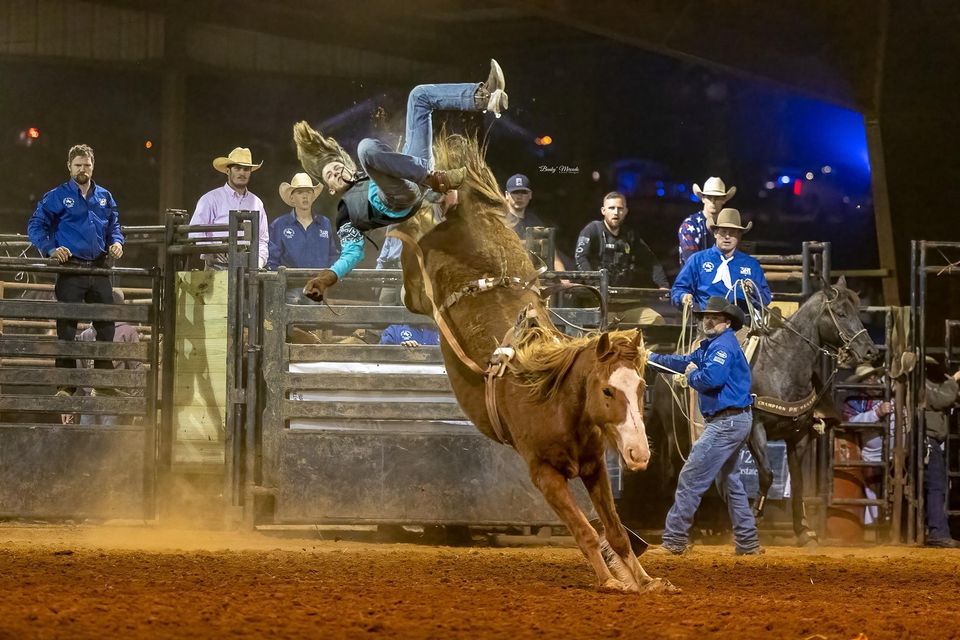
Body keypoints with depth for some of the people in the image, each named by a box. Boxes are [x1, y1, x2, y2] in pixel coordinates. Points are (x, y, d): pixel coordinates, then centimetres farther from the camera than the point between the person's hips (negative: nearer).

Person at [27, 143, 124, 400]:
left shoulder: (104, 197, 13)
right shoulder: (57, 197, 0)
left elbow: (114, 226, 23)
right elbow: (35, 225, 0)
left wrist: (116, 242, 2)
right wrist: (50, 249, -14)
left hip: (99, 270, 4)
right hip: (70, 270, -4)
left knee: (106, 325, 5)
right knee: (67, 326, -5)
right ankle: (66, 383, -2)